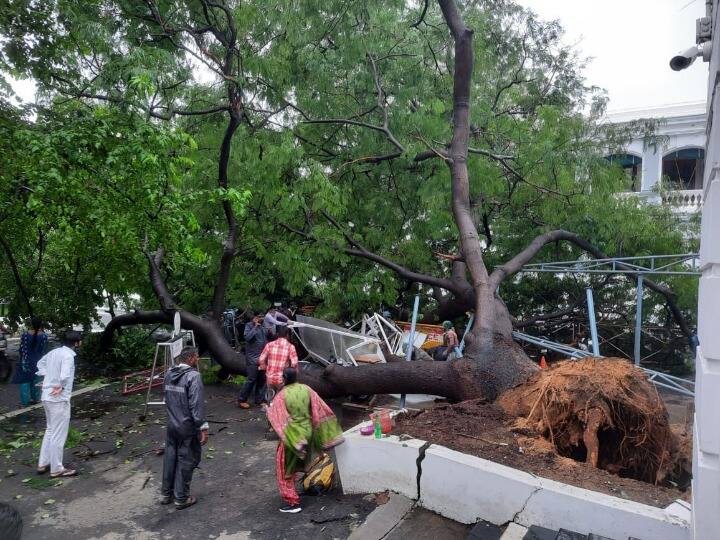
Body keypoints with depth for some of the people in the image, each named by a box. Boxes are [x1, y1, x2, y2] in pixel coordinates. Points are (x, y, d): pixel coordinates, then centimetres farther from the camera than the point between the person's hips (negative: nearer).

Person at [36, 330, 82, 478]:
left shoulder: (54, 352, 7)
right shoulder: (68, 355, -20)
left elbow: (40, 363, 25)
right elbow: (65, 376, -33)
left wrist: (47, 378, 15)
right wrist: (61, 387, -14)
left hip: (47, 396, 9)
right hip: (59, 399, -9)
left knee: (50, 431, 22)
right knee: (58, 434, 3)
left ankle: (43, 464, 30)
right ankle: (56, 469, 12)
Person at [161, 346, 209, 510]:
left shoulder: (169, 374, 4)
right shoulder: (193, 376, -20)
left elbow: (167, 399, 13)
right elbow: (197, 405, -23)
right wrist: (203, 428, -18)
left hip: (171, 425, 7)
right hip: (187, 428, -7)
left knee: (170, 458, 18)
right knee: (186, 461, 6)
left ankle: (167, 494, 31)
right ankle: (182, 498, 16)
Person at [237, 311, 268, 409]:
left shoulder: (262, 326, 13)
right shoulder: (249, 325, -6)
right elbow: (247, 337, -22)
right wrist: (255, 326, -18)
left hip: (262, 357, 7)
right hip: (253, 358, -7)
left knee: (262, 379, 9)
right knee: (251, 379, -8)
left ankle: (259, 399, 19)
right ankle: (241, 400, 2)